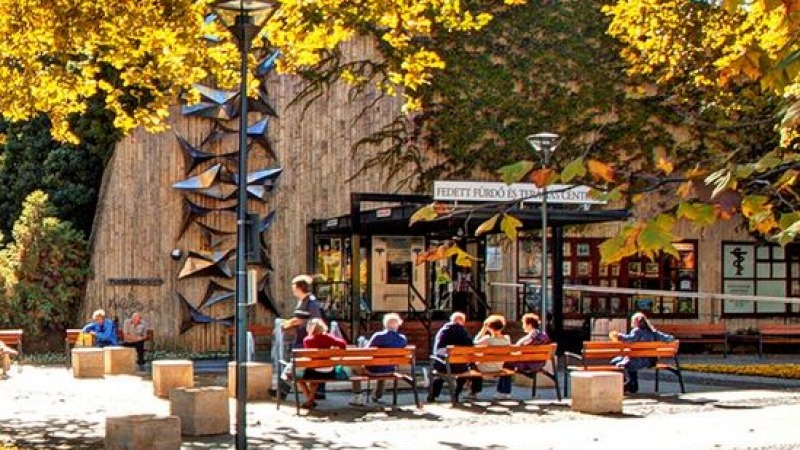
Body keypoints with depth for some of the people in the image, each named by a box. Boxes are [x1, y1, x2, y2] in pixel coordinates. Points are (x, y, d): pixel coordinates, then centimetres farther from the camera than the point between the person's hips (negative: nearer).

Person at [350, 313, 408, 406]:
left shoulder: (378, 336, -21)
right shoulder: (403, 339, -10)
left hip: (373, 370, -4)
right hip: (389, 371, 4)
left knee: (355, 368, 25)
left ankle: (358, 396, 16)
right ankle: (377, 396, 54)